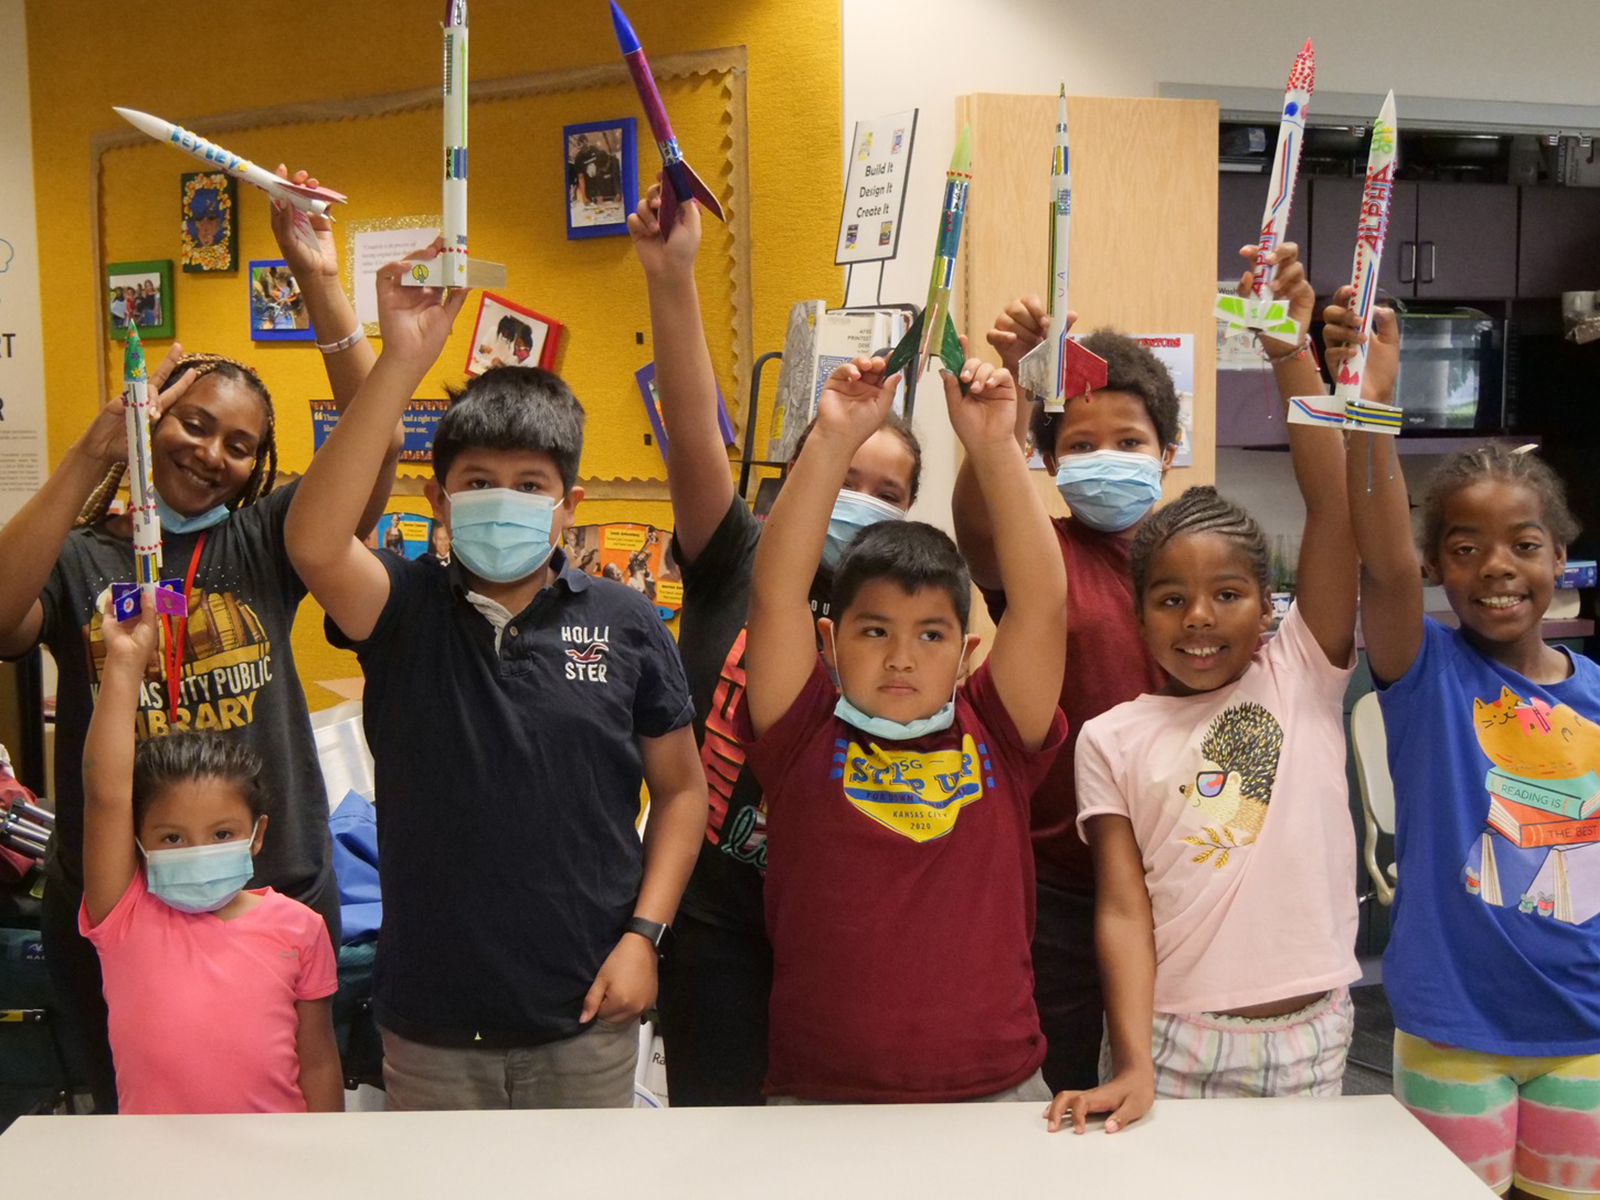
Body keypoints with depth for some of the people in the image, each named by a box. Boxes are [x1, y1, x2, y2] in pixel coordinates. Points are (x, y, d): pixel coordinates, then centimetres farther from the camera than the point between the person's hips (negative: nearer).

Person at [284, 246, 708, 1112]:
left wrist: (644, 932, -5)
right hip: (432, 1016, 0)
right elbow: (314, 541, -28)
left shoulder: (625, 623, -4)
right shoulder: (406, 611, -7)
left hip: (584, 1009, 0)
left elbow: (681, 788, 3)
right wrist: (402, 363, -32)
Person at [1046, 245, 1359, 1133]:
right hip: (1170, 1040, -1)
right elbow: (1124, 911, -7)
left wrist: (1292, 355, -18)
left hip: (1308, 1038, 1)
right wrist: (1134, 1067, -17)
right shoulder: (1113, 738, -1)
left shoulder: (1302, 676, 0)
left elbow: (1334, 505, -11)